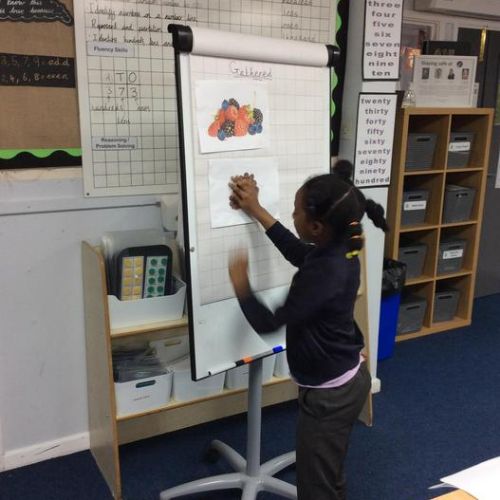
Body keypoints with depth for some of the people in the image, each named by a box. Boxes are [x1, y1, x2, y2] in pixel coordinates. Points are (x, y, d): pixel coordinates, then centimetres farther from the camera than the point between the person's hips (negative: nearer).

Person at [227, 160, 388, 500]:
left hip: (328, 394, -9)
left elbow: (269, 324, -22)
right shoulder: (340, 250, -6)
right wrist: (256, 210, 16)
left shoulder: (324, 275, -32)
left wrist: (241, 286, -6)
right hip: (349, 379, 9)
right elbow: (298, 252, 15)